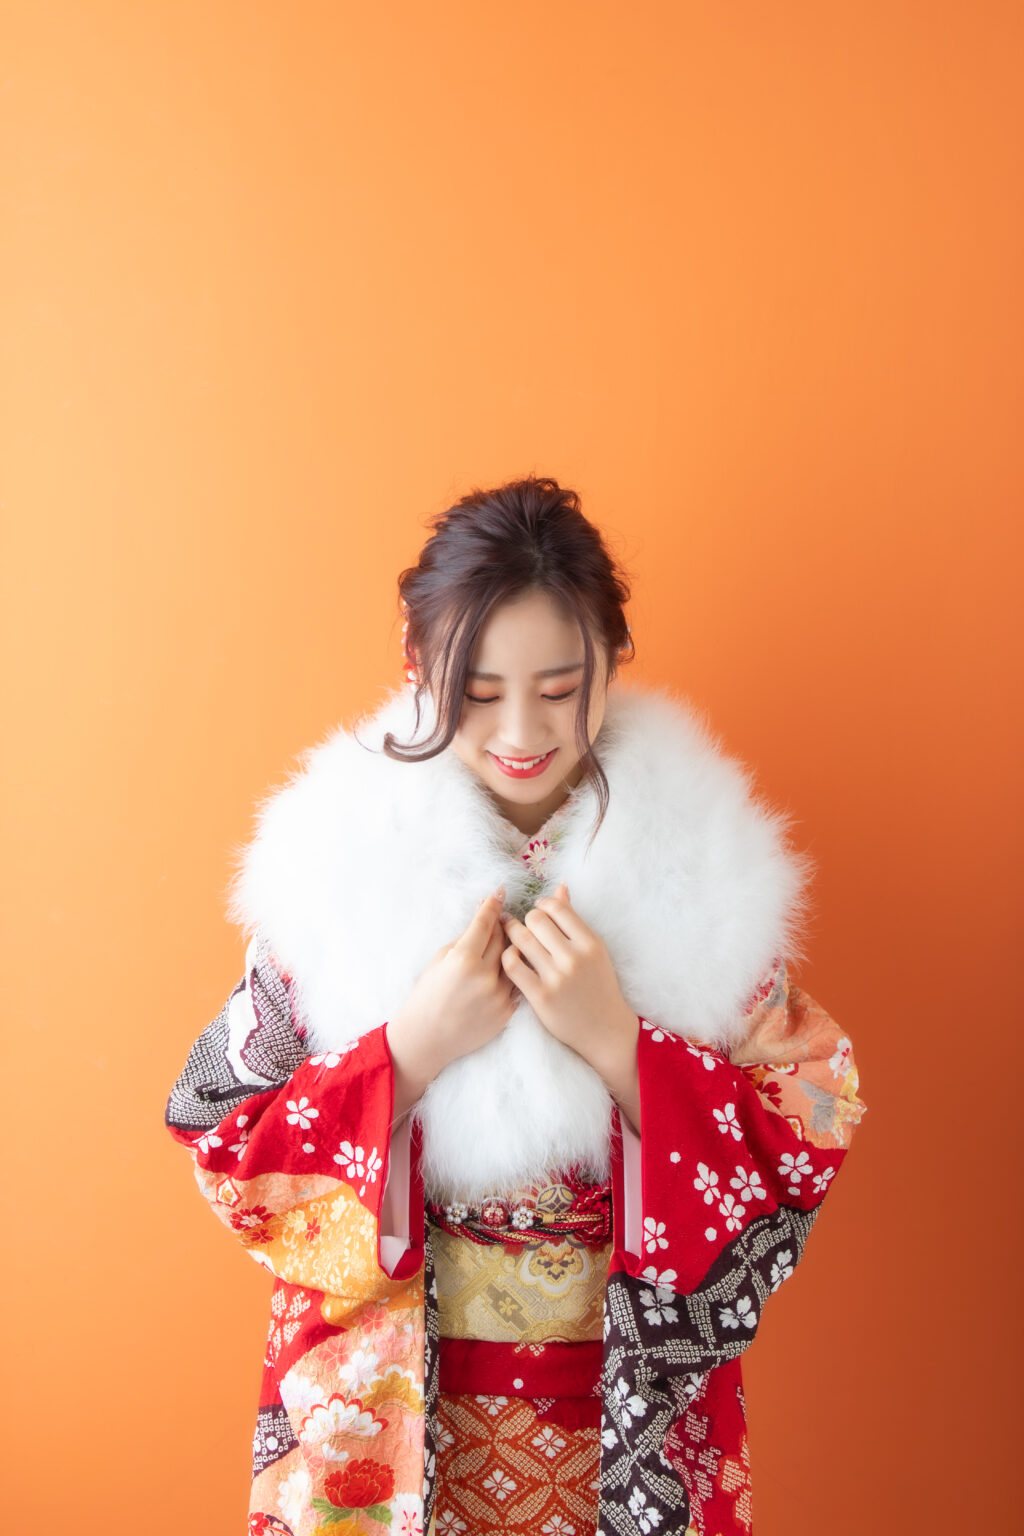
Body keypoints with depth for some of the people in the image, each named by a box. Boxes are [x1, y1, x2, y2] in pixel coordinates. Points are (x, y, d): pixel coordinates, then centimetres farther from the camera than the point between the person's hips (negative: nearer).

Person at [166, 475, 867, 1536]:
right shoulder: (334, 858, -11)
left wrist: (615, 1038, -23)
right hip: (391, 1400, 0)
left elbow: (804, 1150, -9)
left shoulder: (703, 862, -10)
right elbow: (230, 1148, -8)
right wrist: (413, 1046, -24)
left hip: (634, 1400, 1)